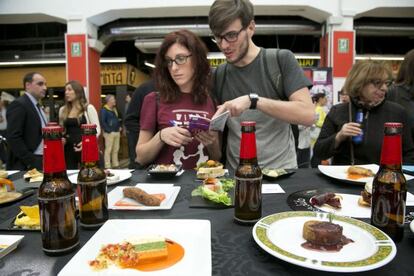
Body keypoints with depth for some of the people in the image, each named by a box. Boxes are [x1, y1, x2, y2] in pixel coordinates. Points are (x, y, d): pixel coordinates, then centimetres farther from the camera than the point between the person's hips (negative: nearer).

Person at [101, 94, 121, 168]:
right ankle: (107, 166, 1)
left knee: (116, 149, 12)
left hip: (117, 132, 8)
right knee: (108, 149, -4)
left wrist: (120, 127, 13)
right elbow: (103, 122, -15)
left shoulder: (114, 109, 17)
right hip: (109, 133, -8)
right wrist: (109, 130, -18)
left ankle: (115, 164, 21)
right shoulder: (104, 110, -8)